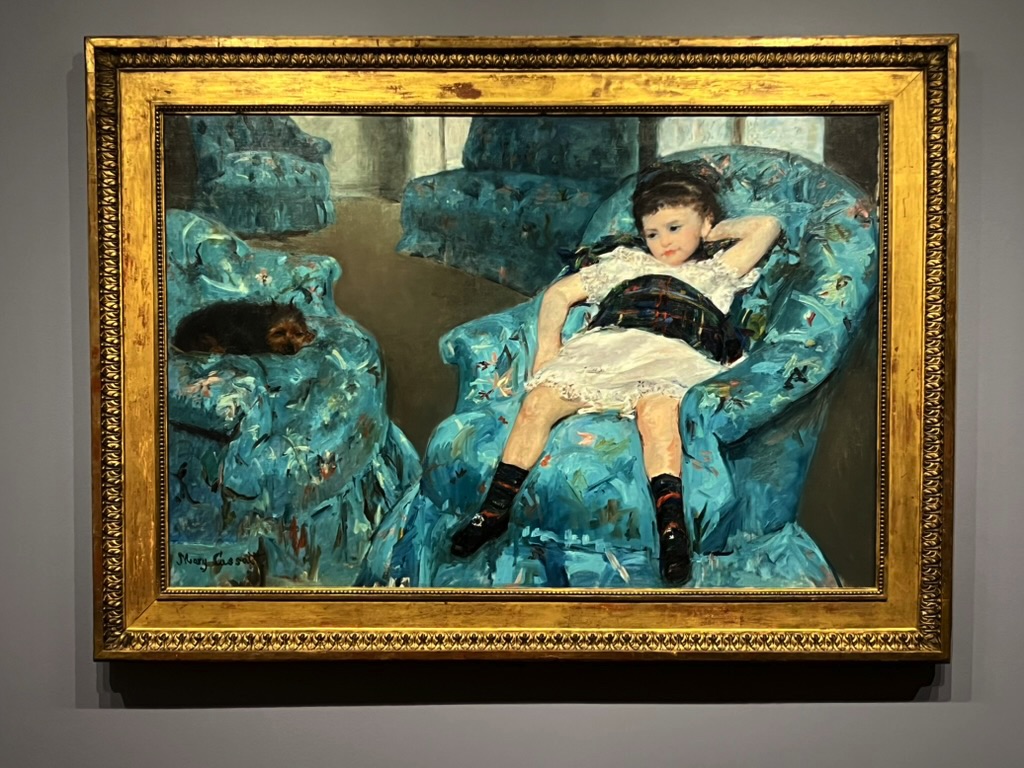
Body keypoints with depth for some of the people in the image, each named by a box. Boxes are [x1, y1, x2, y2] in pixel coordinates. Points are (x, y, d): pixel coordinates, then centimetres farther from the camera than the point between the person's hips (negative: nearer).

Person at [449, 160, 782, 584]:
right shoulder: (624, 263, 36)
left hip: (671, 357, -2)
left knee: (656, 410, -37)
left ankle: (673, 527, -46)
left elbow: (766, 227, 24)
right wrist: (547, 349, 15)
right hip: (602, 346, 3)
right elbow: (559, 294, 32)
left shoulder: (716, 272, 31)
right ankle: (495, 509, -20)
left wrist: (720, 232, 34)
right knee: (539, 400, -24)